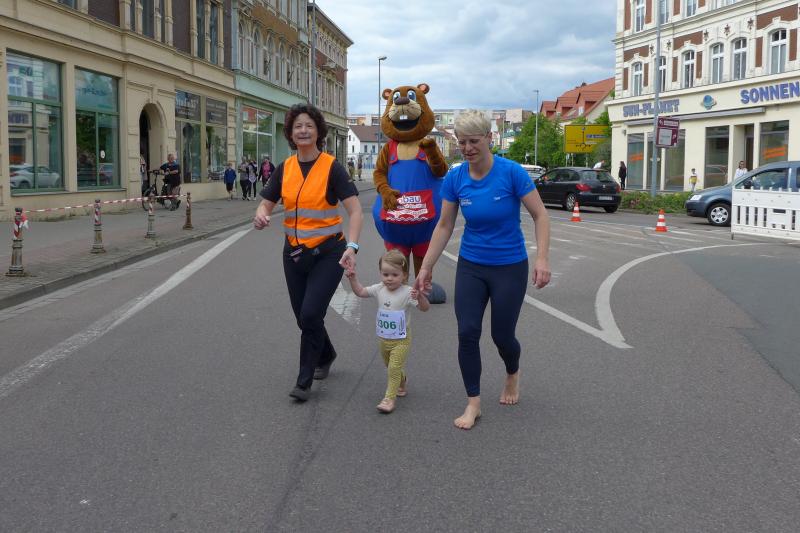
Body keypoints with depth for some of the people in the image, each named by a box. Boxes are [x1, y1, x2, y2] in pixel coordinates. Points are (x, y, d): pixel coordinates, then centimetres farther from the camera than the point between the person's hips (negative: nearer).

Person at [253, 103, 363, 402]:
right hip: (294, 252, 5)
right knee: (303, 318, 13)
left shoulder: (332, 168, -11)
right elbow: (266, 204, 8)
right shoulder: (284, 169, 3)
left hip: (327, 253, -5)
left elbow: (355, 211, -17)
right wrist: (261, 216, -17)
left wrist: (351, 247, -31)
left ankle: (304, 381, 5)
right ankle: (326, 356, 44)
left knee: (310, 315, -13)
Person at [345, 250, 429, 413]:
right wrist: (353, 279, -6)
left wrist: (420, 296, -44)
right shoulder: (379, 289, -4)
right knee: (390, 366, 24)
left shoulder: (407, 292, -20)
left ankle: (389, 398, -7)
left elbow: (425, 308, -25)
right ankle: (401, 383, 51)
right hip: (384, 339, 6)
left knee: (394, 367, -13)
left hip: (401, 340, -6)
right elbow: (360, 292, 8)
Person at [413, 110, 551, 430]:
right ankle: (473, 403, 10)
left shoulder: (511, 172, -18)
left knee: (502, 335, 6)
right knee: (467, 333, -5)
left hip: (509, 268, -3)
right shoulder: (454, 178, -7)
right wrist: (426, 268, 3)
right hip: (471, 266, 3)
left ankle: (513, 374, 41)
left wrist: (542, 258, -23)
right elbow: (444, 226, 3)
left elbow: (540, 215, -12)